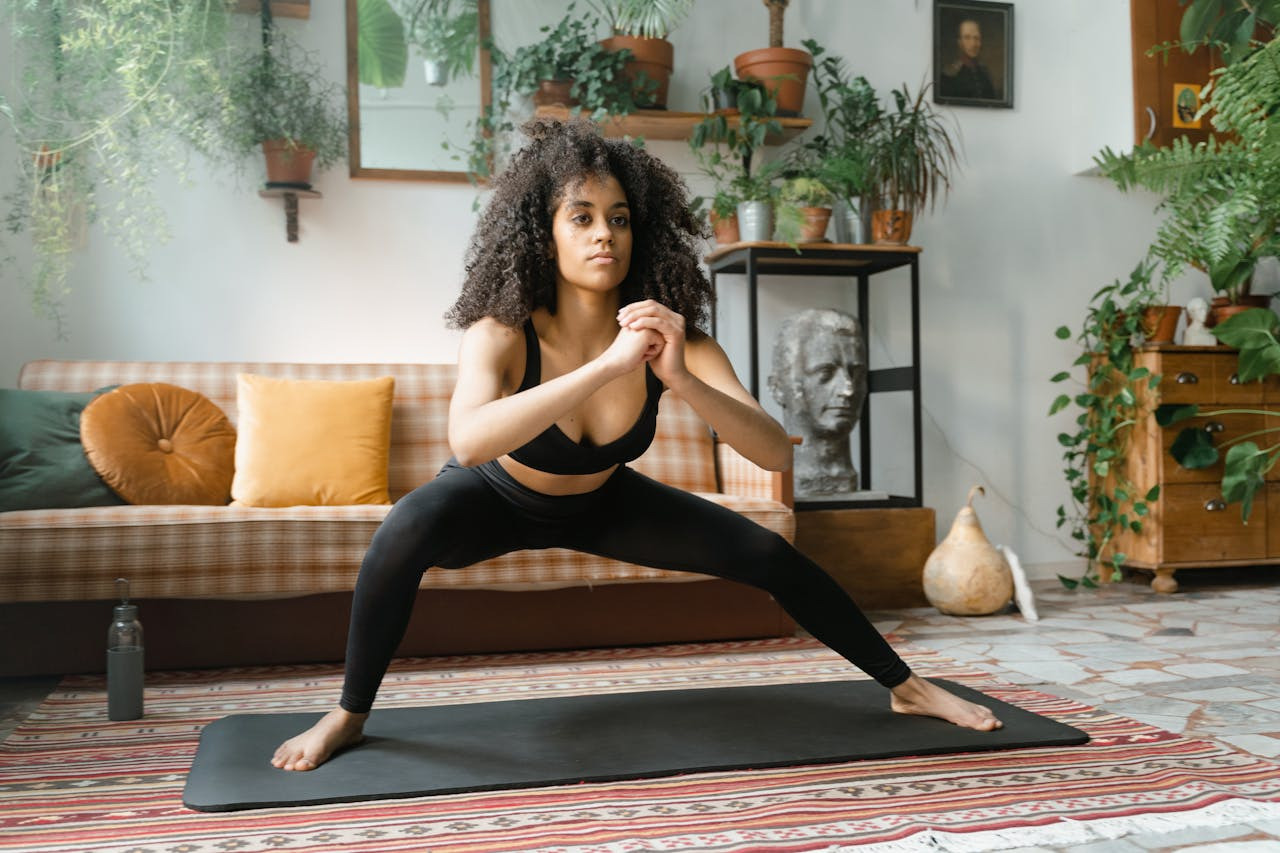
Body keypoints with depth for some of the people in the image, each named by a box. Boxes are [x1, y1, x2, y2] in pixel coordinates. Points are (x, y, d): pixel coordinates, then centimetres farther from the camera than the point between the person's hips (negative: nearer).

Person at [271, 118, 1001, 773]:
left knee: (770, 555, -6)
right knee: (407, 530, -35)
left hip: (602, 503, 3)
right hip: (500, 501, -2)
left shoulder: (671, 337, -27)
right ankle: (348, 717, -10)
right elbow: (467, 440, -55)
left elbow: (777, 454, -35)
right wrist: (608, 366, -60)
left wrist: (680, 378, -52)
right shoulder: (503, 334, -34)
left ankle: (908, 687, 16)